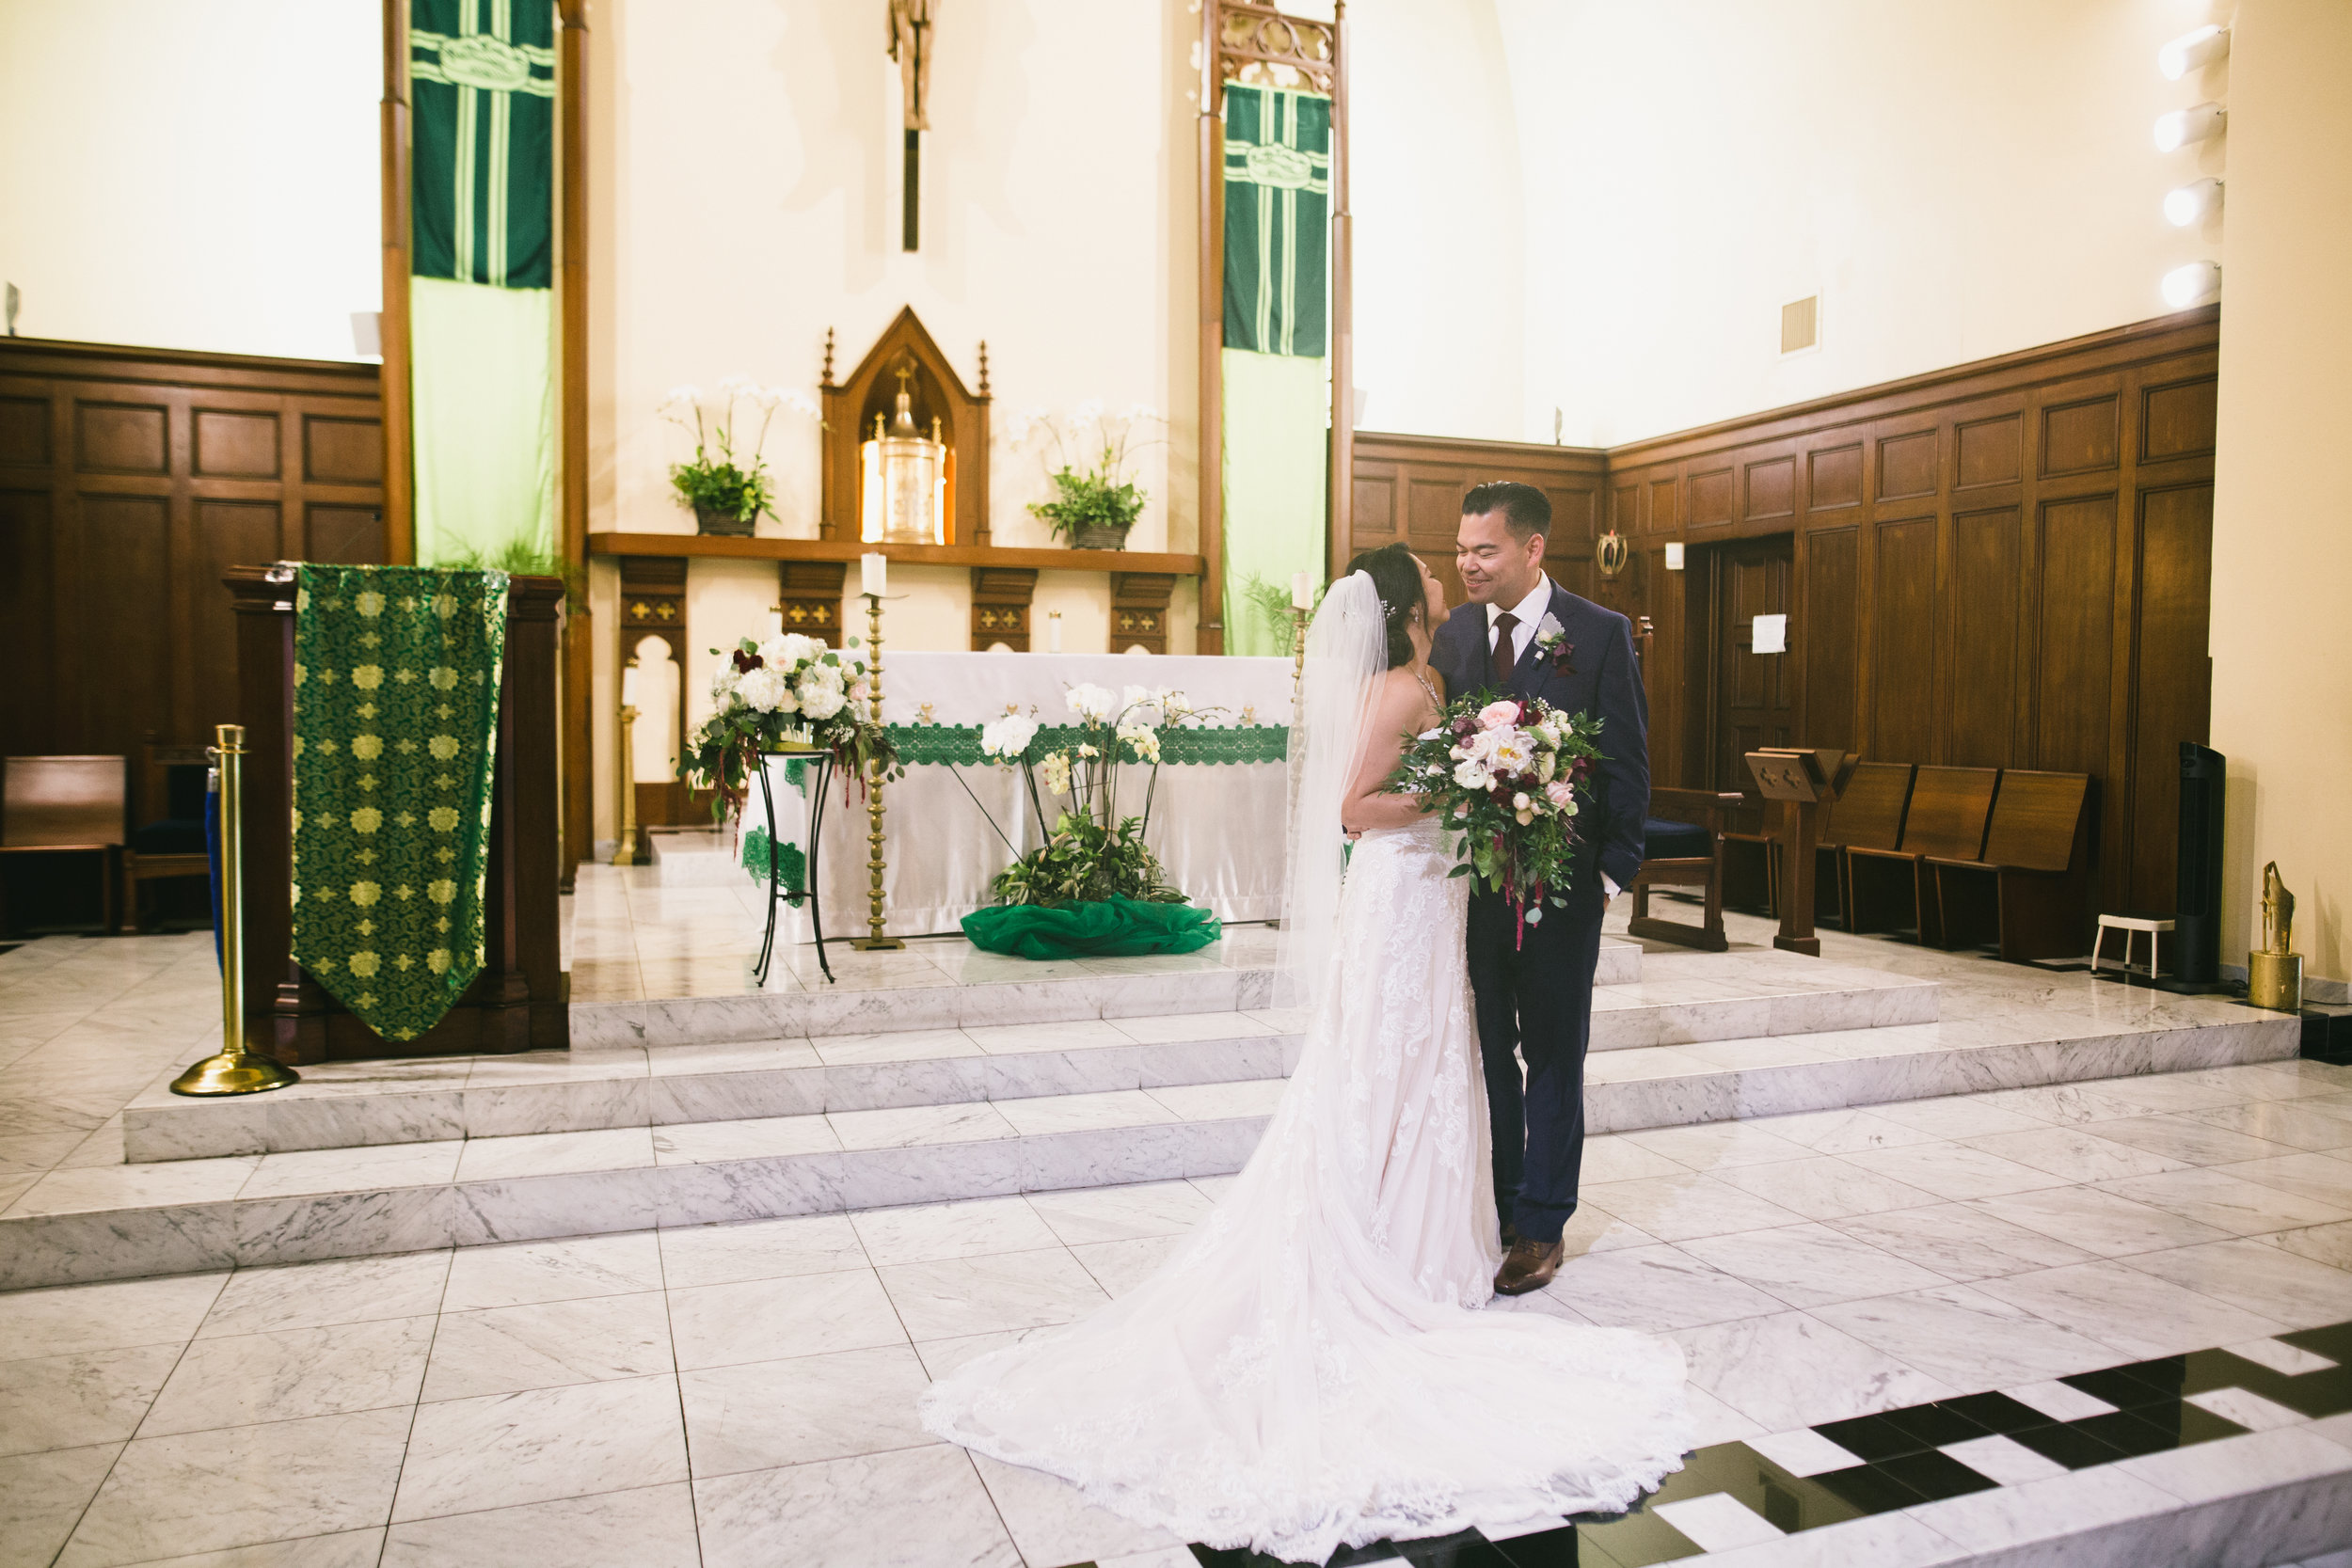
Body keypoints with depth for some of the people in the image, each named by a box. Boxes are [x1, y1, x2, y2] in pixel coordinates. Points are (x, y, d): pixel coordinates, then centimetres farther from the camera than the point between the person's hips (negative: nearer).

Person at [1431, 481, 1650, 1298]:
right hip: (1471, 879, 4)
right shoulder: (1454, 634, 6)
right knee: (1485, 1052, 13)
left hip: (1561, 883, -4)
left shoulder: (1600, 634, -7)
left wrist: (1612, 868, -10)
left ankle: (1540, 1228, 20)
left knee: (1553, 1057, 9)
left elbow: (1628, 762, -5)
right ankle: (1492, 1209, 27)